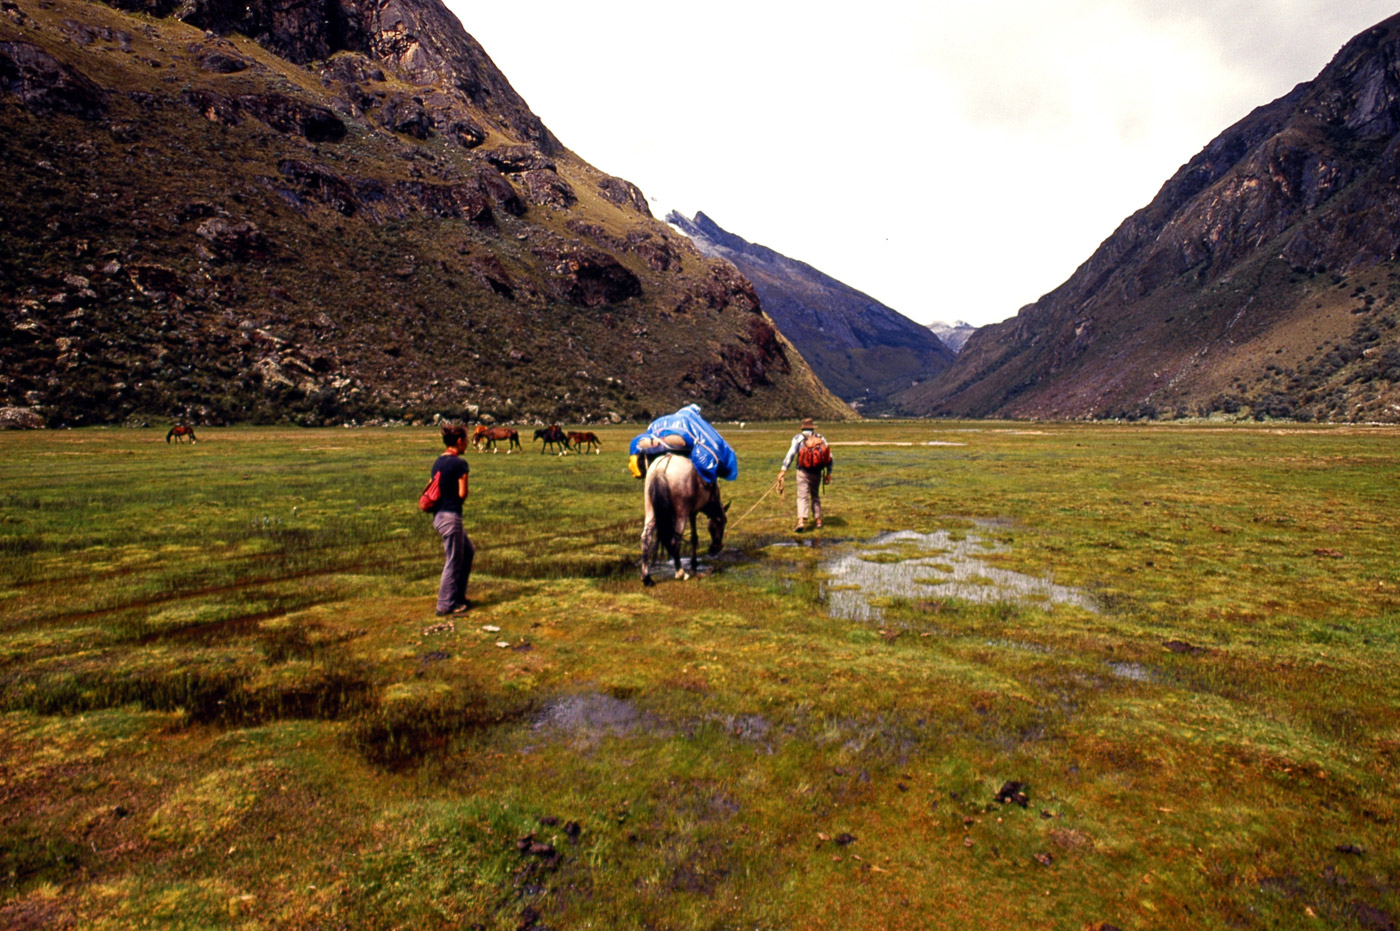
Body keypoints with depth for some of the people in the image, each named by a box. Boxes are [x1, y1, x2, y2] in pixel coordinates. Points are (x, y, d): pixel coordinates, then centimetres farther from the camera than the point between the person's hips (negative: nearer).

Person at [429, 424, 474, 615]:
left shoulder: (437, 462, 11)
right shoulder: (459, 463, -15)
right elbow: (462, 494, -14)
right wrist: (458, 499, 6)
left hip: (438, 515, 9)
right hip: (451, 516, -9)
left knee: (468, 551, 20)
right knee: (453, 561, 2)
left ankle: (458, 596, 26)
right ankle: (446, 605, 10)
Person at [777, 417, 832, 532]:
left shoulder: (798, 438, 0)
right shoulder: (821, 438, 10)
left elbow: (791, 453, -12)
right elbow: (829, 456, 7)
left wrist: (783, 469, -15)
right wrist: (829, 473, 12)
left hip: (803, 472, -3)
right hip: (817, 472, 3)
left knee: (802, 496, -7)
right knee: (815, 496, 19)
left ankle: (801, 521, -23)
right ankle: (818, 520, 20)